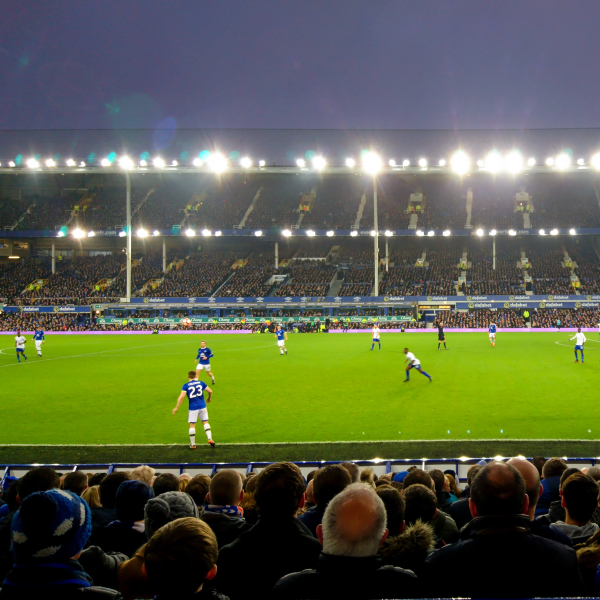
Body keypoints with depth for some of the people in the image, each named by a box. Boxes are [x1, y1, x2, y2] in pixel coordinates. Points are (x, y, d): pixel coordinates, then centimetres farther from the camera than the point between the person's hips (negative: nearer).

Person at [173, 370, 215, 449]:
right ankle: (210, 439, 1)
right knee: (205, 422, 15)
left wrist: (176, 408, -10)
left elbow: (181, 396, -15)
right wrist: (209, 398, 28)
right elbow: (210, 391, 6)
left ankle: (193, 444, 13)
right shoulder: (201, 383, 3)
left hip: (193, 408, -2)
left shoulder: (186, 386, -5)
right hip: (202, 406, 2)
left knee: (192, 425, 7)